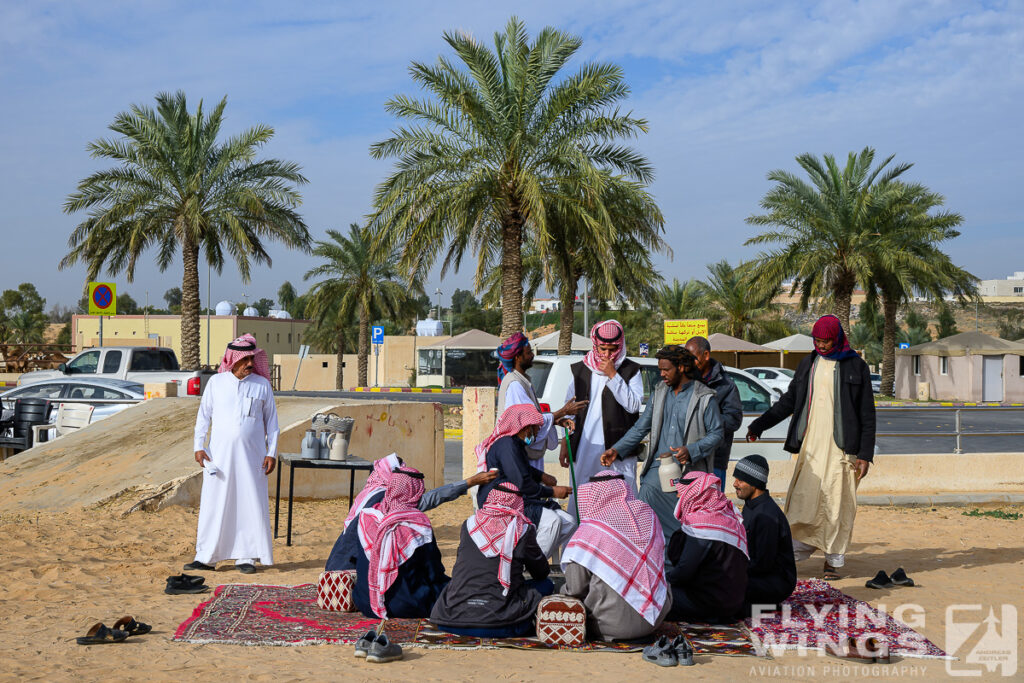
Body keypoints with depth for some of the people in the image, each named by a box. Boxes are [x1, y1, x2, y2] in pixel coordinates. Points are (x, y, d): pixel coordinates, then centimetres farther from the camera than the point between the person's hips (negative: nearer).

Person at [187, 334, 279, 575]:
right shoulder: (216, 382, 5)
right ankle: (205, 557, 8)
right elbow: (203, 415, 8)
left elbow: (271, 420, 8)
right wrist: (199, 446, 0)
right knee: (213, 503, 1)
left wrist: (272, 452, 2)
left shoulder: (262, 385, 4)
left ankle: (246, 557, 8)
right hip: (219, 454, 0)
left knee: (250, 504, -1)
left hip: (251, 455, 0)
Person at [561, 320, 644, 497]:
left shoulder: (630, 370, 3)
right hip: (585, 448, 3)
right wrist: (565, 443, 12)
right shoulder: (581, 370, 11)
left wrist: (613, 376, -12)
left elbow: (634, 405, -10)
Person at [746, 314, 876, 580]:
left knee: (836, 503, -1)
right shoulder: (808, 364, 13)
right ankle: (795, 554, 2)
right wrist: (759, 424, 10)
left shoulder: (856, 366, 3)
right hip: (810, 445, 3)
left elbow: (867, 415, 3)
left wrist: (865, 454, -4)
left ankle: (832, 561, 8)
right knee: (802, 500, -4)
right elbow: (789, 400, 19)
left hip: (841, 447, -3)